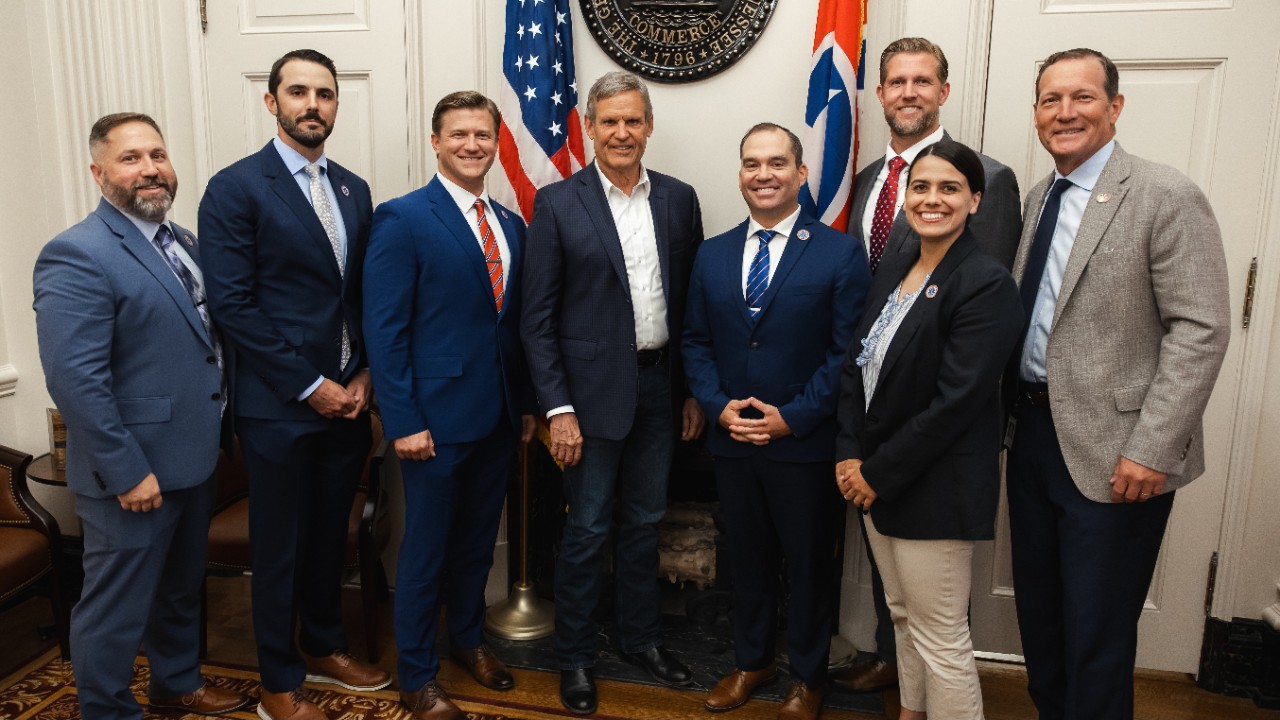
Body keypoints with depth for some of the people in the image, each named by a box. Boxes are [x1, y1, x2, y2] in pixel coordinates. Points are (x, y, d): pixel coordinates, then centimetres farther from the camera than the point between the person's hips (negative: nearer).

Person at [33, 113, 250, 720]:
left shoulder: (183, 242, 9)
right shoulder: (77, 255, -17)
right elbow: (75, 379, -22)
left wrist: (212, 433, 8)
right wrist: (127, 471, -21)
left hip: (192, 458, 8)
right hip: (135, 474, -8)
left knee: (182, 588, 24)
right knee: (117, 608, 9)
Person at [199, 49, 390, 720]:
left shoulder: (353, 190, 9)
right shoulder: (235, 188, -9)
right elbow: (233, 305, -14)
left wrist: (362, 376, -1)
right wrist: (309, 386, -14)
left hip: (346, 399, 5)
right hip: (277, 405, -5)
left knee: (329, 534, 18)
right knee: (279, 545, 8)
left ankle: (323, 647, 39)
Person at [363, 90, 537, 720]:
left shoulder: (511, 225, 10)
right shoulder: (402, 219, -10)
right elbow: (384, 330, -13)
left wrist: (525, 402, 11)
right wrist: (404, 423, -16)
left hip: (498, 417, 6)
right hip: (436, 418, -6)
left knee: (477, 542, 20)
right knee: (426, 550, 8)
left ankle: (469, 638, 41)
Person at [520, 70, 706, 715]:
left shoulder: (678, 199, 5)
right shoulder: (557, 203, -5)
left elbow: (691, 301, 8)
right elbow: (537, 316, -7)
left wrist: (694, 391, 7)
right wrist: (558, 408, -12)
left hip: (660, 388, 4)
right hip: (593, 389, -3)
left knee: (644, 522, 17)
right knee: (587, 529, 7)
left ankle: (641, 637, 35)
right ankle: (574, 657, 25)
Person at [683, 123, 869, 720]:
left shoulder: (840, 255, -6)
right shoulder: (712, 254, 8)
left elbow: (848, 352, -10)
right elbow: (696, 342, 8)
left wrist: (792, 417, -16)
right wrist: (719, 406, -7)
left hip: (805, 444, -3)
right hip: (731, 441, 4)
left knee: (808, 564, 11)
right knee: (746, 558, 17)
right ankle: (751, 660, 38)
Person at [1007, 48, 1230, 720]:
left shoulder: (1167, 197, -11)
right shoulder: (1037, 197, 10)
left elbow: (1201, 330, -15)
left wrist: (1151, 449, -20)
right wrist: (1013, 407, 8)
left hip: (1111, 452, -6)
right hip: (1033, 431, 7)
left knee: (1096, 632, 6)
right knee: (1037, 609, 19)